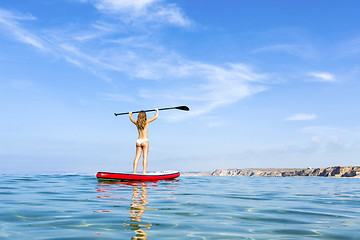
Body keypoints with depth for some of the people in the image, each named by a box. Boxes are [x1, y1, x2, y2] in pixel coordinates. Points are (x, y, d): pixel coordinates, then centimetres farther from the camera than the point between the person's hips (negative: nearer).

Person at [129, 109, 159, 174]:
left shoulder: (136, 123, 7)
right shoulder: (146, 122, -5)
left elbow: (131, 119, 30)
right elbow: (155, 117, 2)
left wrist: (130, 115, 49)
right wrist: (157, 111, 20)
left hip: (138, 141, 5)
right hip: (145, 141, -5)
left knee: (137, 156, 4)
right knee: (145, 156, -6)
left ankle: (135, 171, 1)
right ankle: (144, 171, -10)